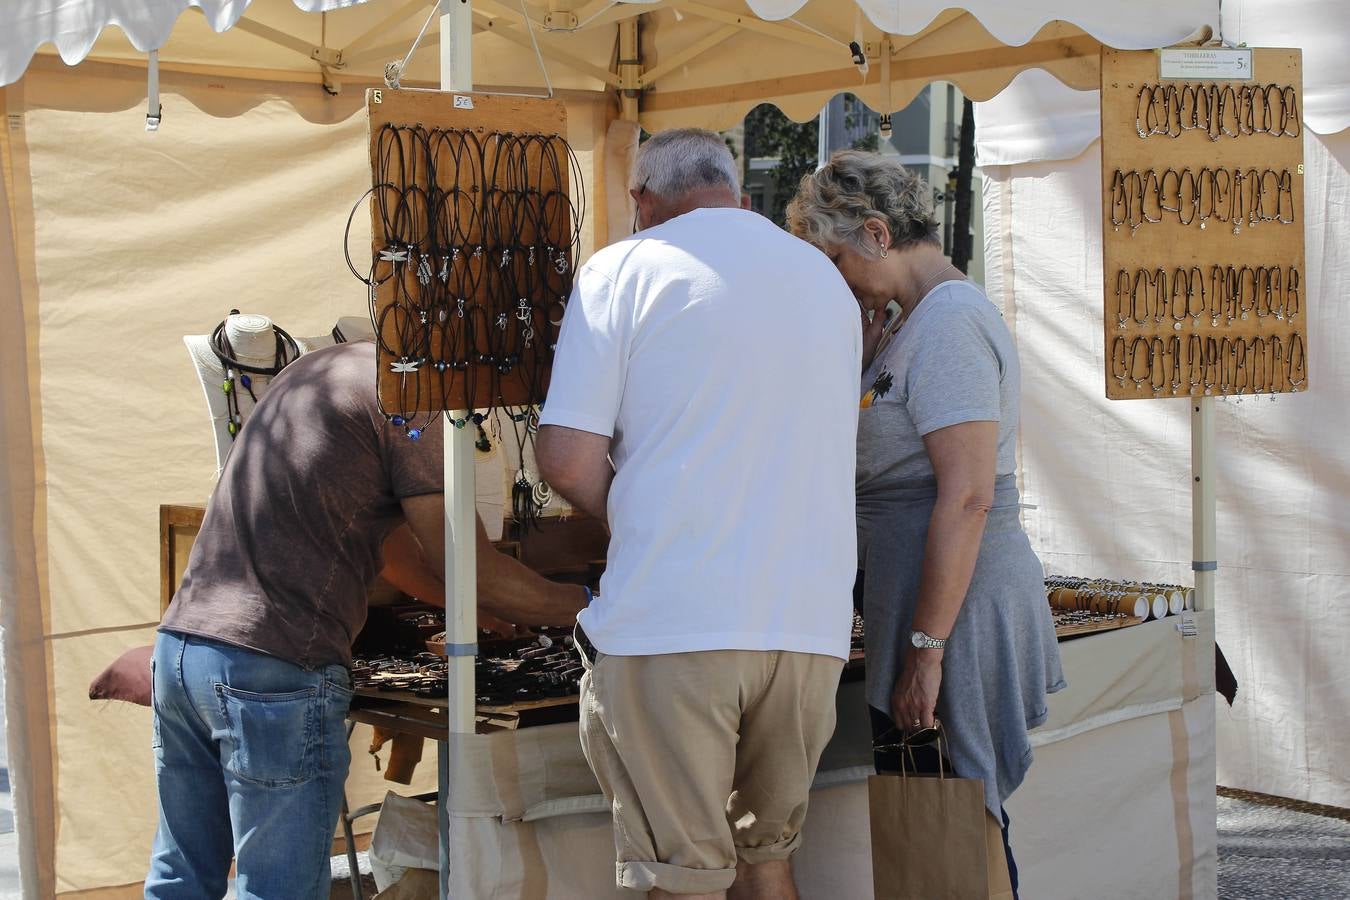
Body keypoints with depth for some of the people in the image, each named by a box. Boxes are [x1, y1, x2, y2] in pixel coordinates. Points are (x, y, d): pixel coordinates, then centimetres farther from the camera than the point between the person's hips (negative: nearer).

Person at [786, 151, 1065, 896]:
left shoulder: (949, 321, -16)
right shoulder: (915, 322, 16)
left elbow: (967, 495, -23)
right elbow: (888, 460, 19)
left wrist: (926, 649, -22)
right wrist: (864, 363, 7)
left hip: (959, 607, -10)